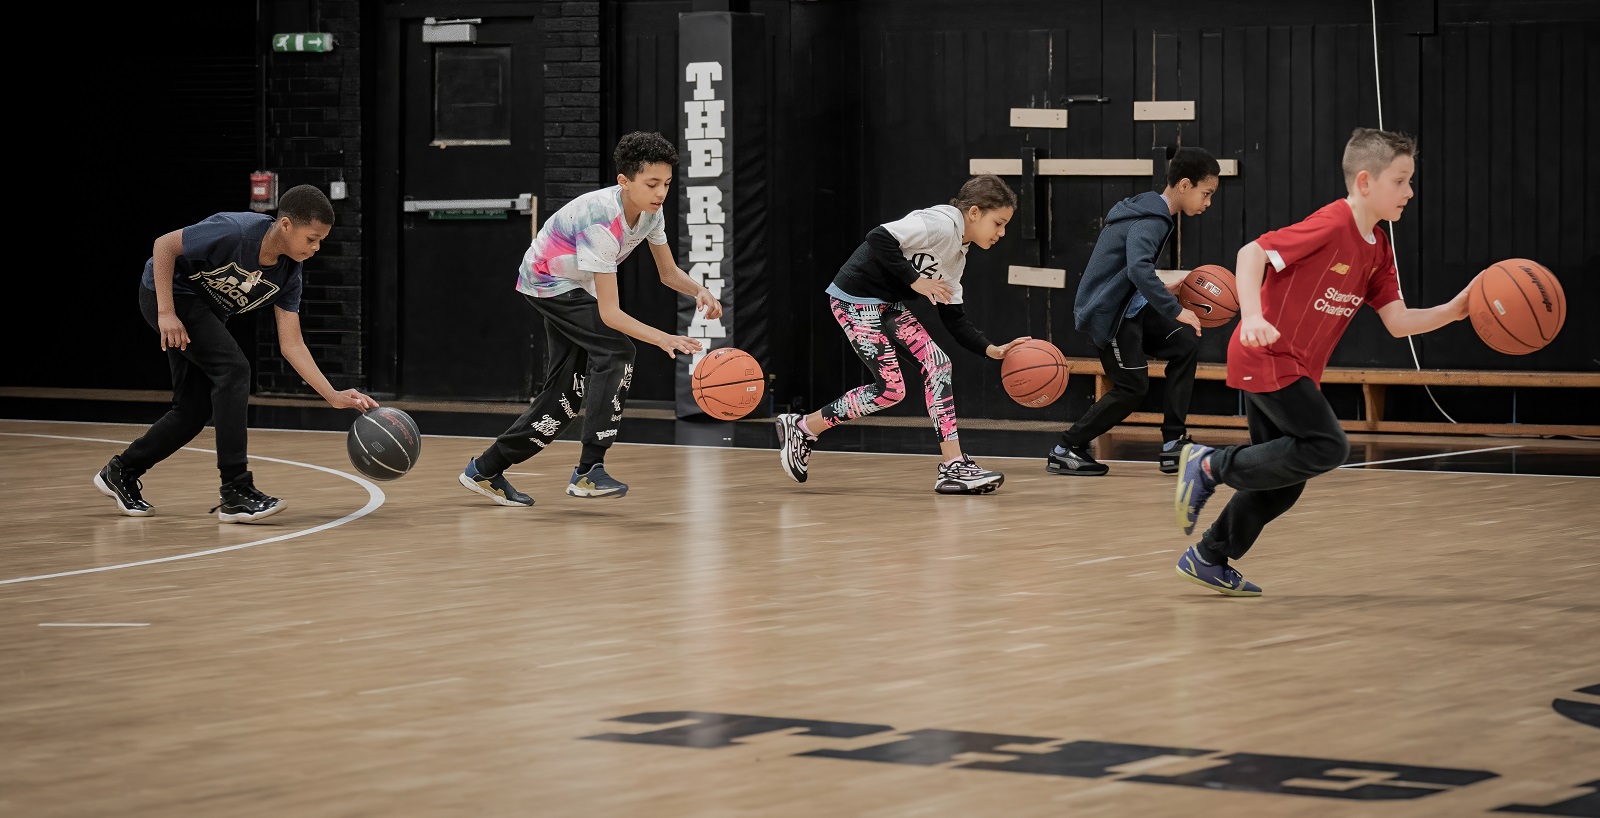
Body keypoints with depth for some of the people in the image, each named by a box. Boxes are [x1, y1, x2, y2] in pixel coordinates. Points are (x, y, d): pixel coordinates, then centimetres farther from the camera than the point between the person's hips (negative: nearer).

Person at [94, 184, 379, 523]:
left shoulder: (288, 275, -11)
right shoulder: (236, 232, -32)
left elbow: (291, 345, -8)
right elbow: (164, 245, -25)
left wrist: (334, 396, -17)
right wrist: (166, 313, -28)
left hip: (207, 312, 8)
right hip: (169, 292, -8)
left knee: (195, 410, 6)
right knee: (233, 368, -22)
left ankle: (121, 472, 25)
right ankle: (235, 493, -22)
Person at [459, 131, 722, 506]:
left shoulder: (650, 211, -12)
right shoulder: (602, 222, -36)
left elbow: (668, 272, 1)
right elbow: (609, 312, -37)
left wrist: (698, 291, -20)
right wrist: (663, 339, -48)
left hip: (574, 288, 9)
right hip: (546, 282, -9)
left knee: (567, 392, 9)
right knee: (616, 352, -25)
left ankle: (486, 470, 20)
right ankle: (589, 471, -23)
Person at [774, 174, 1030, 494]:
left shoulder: (958, 254, 12)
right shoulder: (940, 224, -18)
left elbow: (953, 316, 13)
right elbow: (879, 239, -29)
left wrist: (991, 349, 1)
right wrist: (915, 280, -23)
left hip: (888, 304, 9)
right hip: (856, 300, -9)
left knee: (937, 364, -3)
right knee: (890, 389, -7)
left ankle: (954, 467, -5)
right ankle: (801, 428, 8)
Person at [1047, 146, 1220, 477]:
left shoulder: (1151, 212, 10)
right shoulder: (1151, 222, -21)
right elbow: (1138, 268, -38)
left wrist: (1161, 291, 14)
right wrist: (1175, 310, -34)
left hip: (1128, 307, 10)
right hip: (1107, 313, -10)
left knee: (1185, 342, 3)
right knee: (1132, 387, -6)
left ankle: (1173, 446, 5)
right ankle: (1065, 451, 6)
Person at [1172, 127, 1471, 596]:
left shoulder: (1377, 248, 10)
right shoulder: (1331, 225, -18)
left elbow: (1398, 322, 7)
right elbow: (1252, 253, -24)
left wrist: (1453, 311, -7)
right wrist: (1253, 317, -38)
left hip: (1293, 369, 9)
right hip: (1267, 358, -9)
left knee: (1282, 479, 12)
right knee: (1327, 448, -18)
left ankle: (1209, 560, 24)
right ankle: (1212, 465, -7)